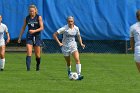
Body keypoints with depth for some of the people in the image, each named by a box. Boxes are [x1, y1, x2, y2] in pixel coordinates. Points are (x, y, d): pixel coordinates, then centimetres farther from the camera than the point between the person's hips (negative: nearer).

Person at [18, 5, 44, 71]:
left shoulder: (38, 17, -3)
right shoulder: (27, 18, 5)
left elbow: (42, 28, -9)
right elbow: (23, 28, 13)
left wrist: (34, 31, -24)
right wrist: (20, 37, 10)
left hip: (37, 36, -1)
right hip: (29, 36, 1)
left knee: (37, 54, 4)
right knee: (29, 52, -15)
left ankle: (38, 65, 32)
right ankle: (28, 67, -22)